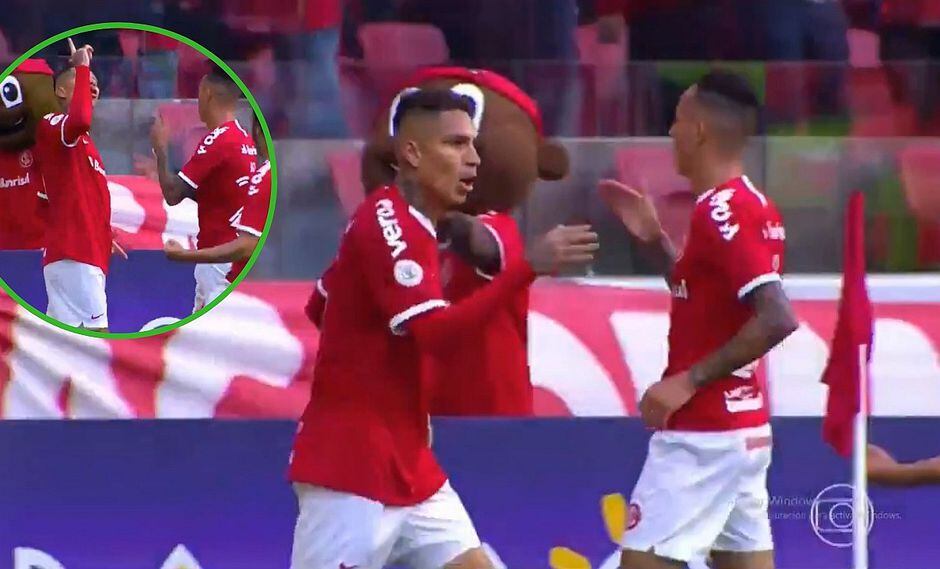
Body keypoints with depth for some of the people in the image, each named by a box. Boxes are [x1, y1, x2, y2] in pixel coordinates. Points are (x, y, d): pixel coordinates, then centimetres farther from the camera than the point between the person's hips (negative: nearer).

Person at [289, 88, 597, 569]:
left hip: (410, 469, 10)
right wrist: (528, 267, -33)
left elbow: (321, 308, 24)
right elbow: (436, 331, -29)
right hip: (349, 471, -10)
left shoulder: (408, 224, 13)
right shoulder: (386, 222, -17)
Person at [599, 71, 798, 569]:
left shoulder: (721, 211, -18)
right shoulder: (751, 206, 12)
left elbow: (777, 318, -26)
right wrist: (654, 239, 15)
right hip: (742, 427, 9)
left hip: (702, 432, -9)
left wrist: (688, 382, -23)